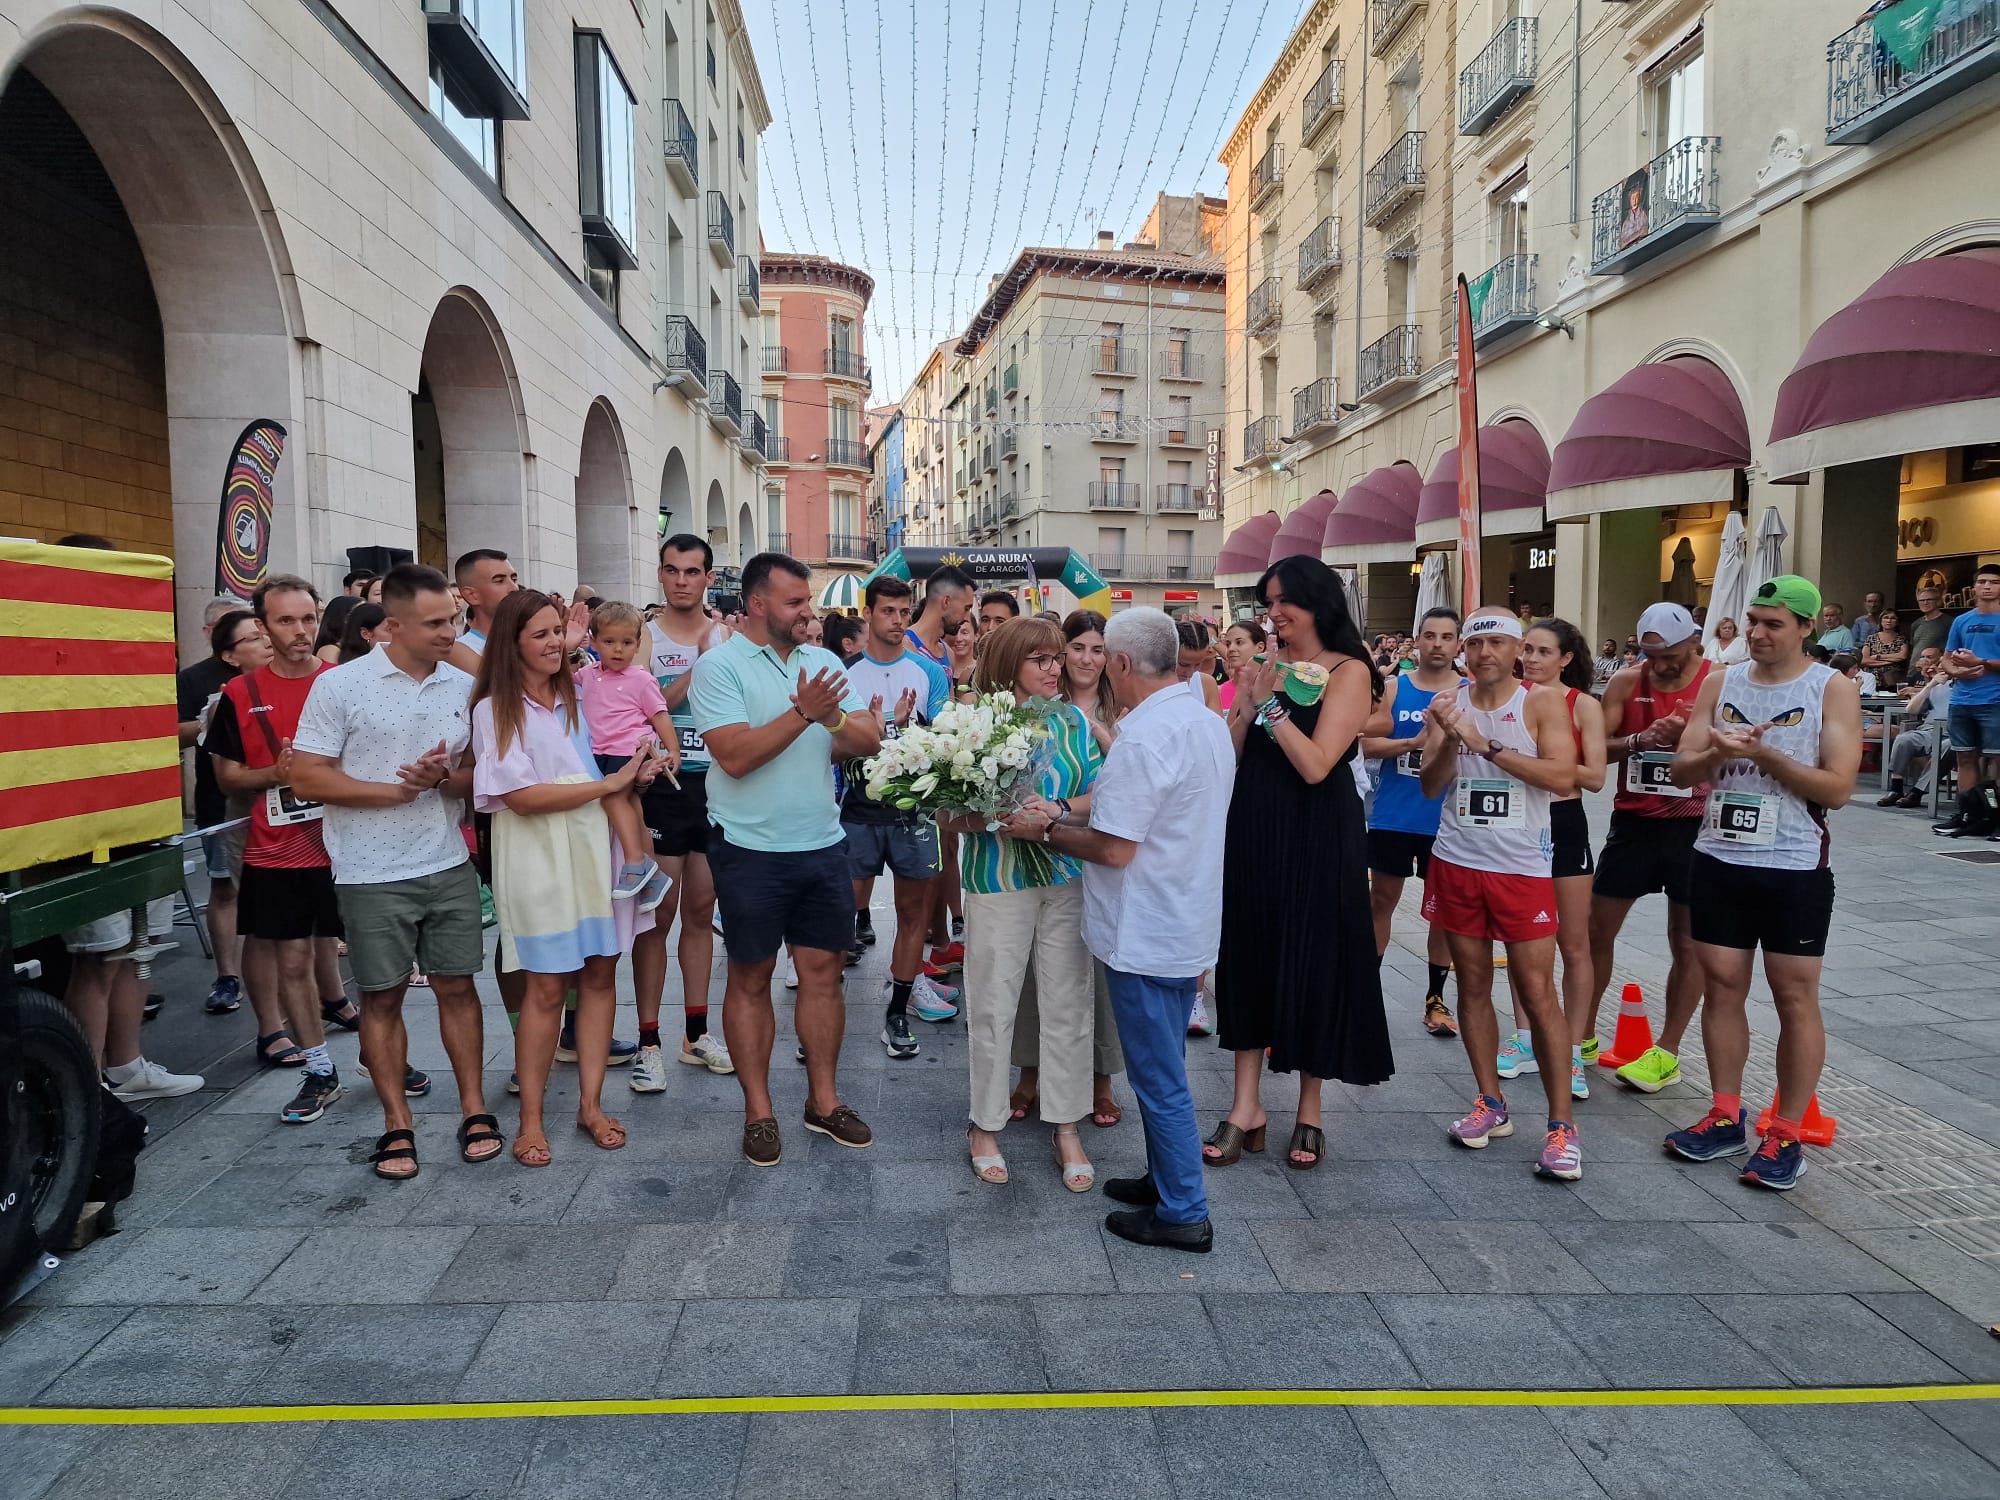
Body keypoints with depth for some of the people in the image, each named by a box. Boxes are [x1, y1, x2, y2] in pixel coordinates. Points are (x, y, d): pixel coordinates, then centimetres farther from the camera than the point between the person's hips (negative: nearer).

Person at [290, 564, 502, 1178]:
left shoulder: (463, 686, 4)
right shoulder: (340, 685, -7)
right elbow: (307, 777, -9)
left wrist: (444, 779, -14)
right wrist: (394, 791, -17)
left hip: (449, 865, 3)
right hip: (372, 874, -3)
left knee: (456, 986, 8)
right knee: (382, 996, 8)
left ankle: (474, 1110, 19)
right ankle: (397, 1123, 20)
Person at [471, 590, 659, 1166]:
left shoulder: (577, 697, 13)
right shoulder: (496, 710, -4)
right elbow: (522, 795, -13)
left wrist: (637, 772, -1)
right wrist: (610, 784, -13)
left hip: (596, 850, 5)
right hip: (539, 860, -5)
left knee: (599, 973, 5)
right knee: (546, 988, -2)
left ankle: (591, 1105, 16)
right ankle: (530, 1120, 11)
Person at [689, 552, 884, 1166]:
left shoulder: (824, 662, 8)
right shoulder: (719, 666, -8)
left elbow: (870, 740, 2)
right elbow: (734, 755, -19)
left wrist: (834, 719, -18)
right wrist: (803, 713, -23)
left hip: (823, 844, 5)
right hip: (752, 850, -4)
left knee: (823, 970, 10)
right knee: (751, 978, 7)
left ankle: (824, 1099, 24)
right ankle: (758, 1111, 20)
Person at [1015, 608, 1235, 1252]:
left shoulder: (1144, 734, -23)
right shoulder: (1209, 722, 7)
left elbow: (1114, 848, -24)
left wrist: (1047, 830, -8)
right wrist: (1067, 813, 8)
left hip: (1146, 935, -9)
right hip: (1189, 926, 9)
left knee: (1159, 1078, 4)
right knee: (1164, 1068, 22)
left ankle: (1183, 1213, 15)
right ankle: (1167, 1178, 35)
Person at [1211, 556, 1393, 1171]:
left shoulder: (1347, 672, -7)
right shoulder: (1264, 670, 9)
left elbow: (1314, 765, -18)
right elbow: (1229, 758, 4)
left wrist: (1273, 705, -17)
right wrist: (1246, 706, -10)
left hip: (1316, 842, -5)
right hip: (1253, 835, 6)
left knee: (1312, 967, 5)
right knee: (1250, 961, 8)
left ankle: (1309, 1112, 22)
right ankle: (1246, 1109, 17)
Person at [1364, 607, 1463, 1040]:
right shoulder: (1394, 689, 1)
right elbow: (1369, 746, -5)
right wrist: (1415, 741, -19)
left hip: (1445, 821, 0)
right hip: (1392, 817, 0)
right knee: (1381, 899, 9)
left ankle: (1435, 997, 21)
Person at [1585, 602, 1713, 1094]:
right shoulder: (1626, 681, -1)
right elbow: (1596, 749, -3)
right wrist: (1640, 740, -20)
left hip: (1692, 824, -2)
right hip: (1632, 821, 3)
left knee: (1687, 940, 6)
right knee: (1596, 927, 6)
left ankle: (1667, 1052, 18)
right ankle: (1583, 1036, 21)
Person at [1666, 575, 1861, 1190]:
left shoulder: (1832, 690, -4)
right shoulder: (1721, 683, 6)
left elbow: (1838, 787, -11)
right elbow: (1682, 770, 5)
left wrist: (1762, 752, -18)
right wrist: (1715, 753, -15)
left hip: (1794, 868, -4)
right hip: (1719, 861, 4)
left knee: (1795, 999, 3)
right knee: (1722, 987, 9)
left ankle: (1786, 1134, 14)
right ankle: (1726, 1117, 21)